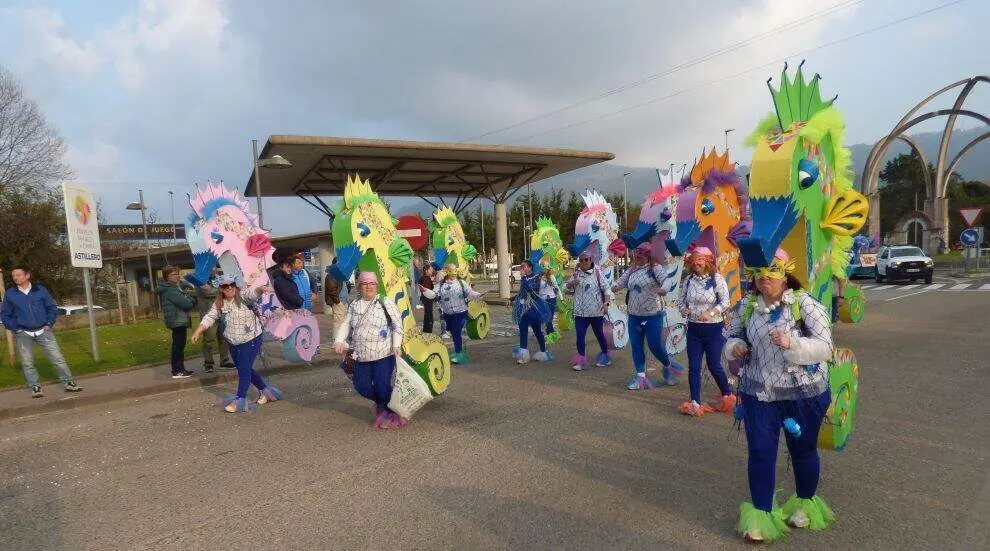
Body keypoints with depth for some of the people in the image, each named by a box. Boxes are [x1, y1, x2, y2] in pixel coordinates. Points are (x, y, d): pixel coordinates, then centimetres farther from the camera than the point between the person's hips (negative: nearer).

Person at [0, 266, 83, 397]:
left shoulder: (41, 290, 2)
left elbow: (52, 308, 8)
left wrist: (49, 324, -1)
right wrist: (14, 328, -1)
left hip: (43, 331, -1)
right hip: (23, 334, 1)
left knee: (57, 358, -3)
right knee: (27, 362, 4)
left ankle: (68, 382, 4)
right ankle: (35, 387, 15)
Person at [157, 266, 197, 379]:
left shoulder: (173, 288, 17)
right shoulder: (170, 290, -16)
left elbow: (182, 301, 18)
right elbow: (185, 304, -20)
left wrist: (189, 300, 0)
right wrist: (193, 300, -2)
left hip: (179, 321, 11)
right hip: (178, 321, -11)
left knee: (179, 346, 16)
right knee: (178, 346, -7)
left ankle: (180, 368, 24)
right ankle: (177, 371, -3)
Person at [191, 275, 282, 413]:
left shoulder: (243, 297, -16)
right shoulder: (218, 304, 3)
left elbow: (253, 295, -36)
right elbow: (209, 318, 4)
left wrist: (260, 289, -59)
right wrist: (197, 332, -6)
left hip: (251, 340, -7)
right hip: (234, 343, 7)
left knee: (244, 369, -10)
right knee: (245, 369, 16)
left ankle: (240, 400, 0)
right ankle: (265, 390, 33)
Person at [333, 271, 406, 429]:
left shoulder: (385, 302, -3)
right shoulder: (354, 305, 12)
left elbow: (398, 325, -5)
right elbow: (346, 325, 7)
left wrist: (396, 345, -15)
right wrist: (339, 341, -9)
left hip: (383, 356, -5)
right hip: (361, 357, 5)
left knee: (382, 386, -5)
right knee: (361, 386, 6)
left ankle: (388, 412, 24)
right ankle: (381, 403, 36)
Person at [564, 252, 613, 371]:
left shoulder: (597, 273, -4)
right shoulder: (576, 274, 6)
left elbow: (606, 289, -7)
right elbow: (566, 287, 11)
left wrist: (606, 303, -20)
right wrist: (572, 283, -11)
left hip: (596, 311, -2)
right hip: (580, 312, 3)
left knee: (599, 334, 13)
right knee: (580, 335, -3)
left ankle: (605, 356, 31)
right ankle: (581, 360, 5)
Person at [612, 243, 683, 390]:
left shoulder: (656, 268, -9)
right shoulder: (632, 270, 9)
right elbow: (621, 281, 18)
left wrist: (663, 288, -44)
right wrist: (615, 286, -5)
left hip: (653, 315, -6)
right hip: (634, 315, 6)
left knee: (655, 346, 1)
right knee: (636, 346, 7)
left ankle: (668, 366, 30)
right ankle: (640, 376, 18)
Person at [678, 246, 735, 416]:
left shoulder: (717, 279, -9)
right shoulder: (689, 280, 4)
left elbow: (725, 302, -12)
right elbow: (683, 299, 11)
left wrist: (710, 313, -25)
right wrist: (683, 309, -10)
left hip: (714, 329, -4)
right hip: (694, 329, 4)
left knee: (714, 365, 7)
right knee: (693, 367, 3)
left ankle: (727, 396, 32)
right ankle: (695, 403, 11)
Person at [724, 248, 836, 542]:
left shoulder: (805, 303, -12)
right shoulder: (746, 306, 1)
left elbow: (824, 347, -16)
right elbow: (732, 336, 13)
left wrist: (791, 343, -33)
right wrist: (734, 347, -10)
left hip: (803, 393, -2)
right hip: (758, 392, 2)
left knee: (803, 451, 16)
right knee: (760, 452, 2)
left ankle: (805, 504, 42)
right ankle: (761, 514, 18)